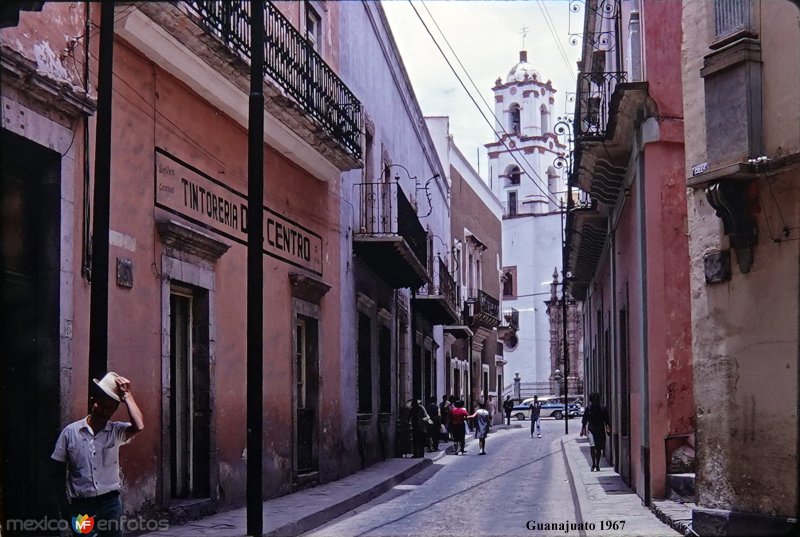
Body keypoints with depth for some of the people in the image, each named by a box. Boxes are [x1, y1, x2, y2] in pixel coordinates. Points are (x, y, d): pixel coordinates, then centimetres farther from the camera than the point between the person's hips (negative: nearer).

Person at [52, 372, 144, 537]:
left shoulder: (116, 432, 0)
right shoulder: (70, 432, -1)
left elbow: (138, 426, -23)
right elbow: (60, 470, 5)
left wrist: (127, 395, -15)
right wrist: (64, 505, 2)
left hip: (110, 502, 0)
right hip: (80, 505, 0)